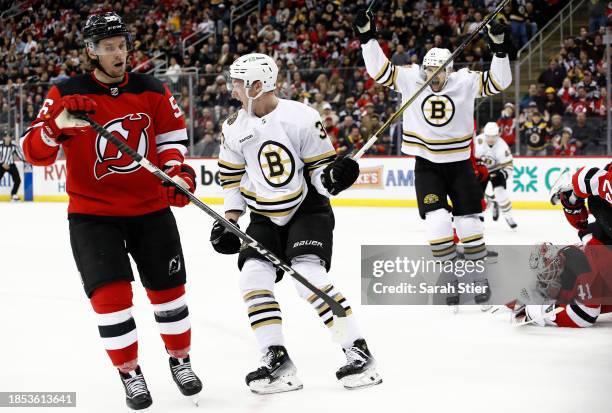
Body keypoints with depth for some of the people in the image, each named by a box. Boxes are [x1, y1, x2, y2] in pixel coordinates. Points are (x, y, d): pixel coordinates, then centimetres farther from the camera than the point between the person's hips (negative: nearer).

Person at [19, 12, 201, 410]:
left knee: (168, 287, 10)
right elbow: (34, 151, -13)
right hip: (92, 213, -2)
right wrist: (59, 124, -33)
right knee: (111, 293, -11)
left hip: (151, 208, 3)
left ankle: (180, 359, 31)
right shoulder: (66, 95, -9)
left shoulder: (153, 91, -2)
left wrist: (177, 169, -9)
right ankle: (130, 372, 6)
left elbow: (172, 132, 9)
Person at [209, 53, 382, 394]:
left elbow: (320, 166, -10)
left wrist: (331, 177, -31)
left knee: (309, 274, -22)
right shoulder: (235, 128, -2)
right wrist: (230, 219, 5)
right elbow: (232, 175, 11)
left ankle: (358, 351, -16)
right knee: (253, 275, -13)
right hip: (265, 216, 5)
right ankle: (277, 360, -7)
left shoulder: (302, 118, -17)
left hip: (308, 209, -5)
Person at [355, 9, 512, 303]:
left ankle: (478, 277, 19)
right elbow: (380, 70, -8)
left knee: (469, 224, 2)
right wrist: (367, 37, -18)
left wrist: (499, 49, -27)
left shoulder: (465, 82, -10)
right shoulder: (410, 79, -7)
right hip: (426, 165, 0)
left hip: (459, 163, 0)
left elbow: (498, 82, -14)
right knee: (437, 222, -13)